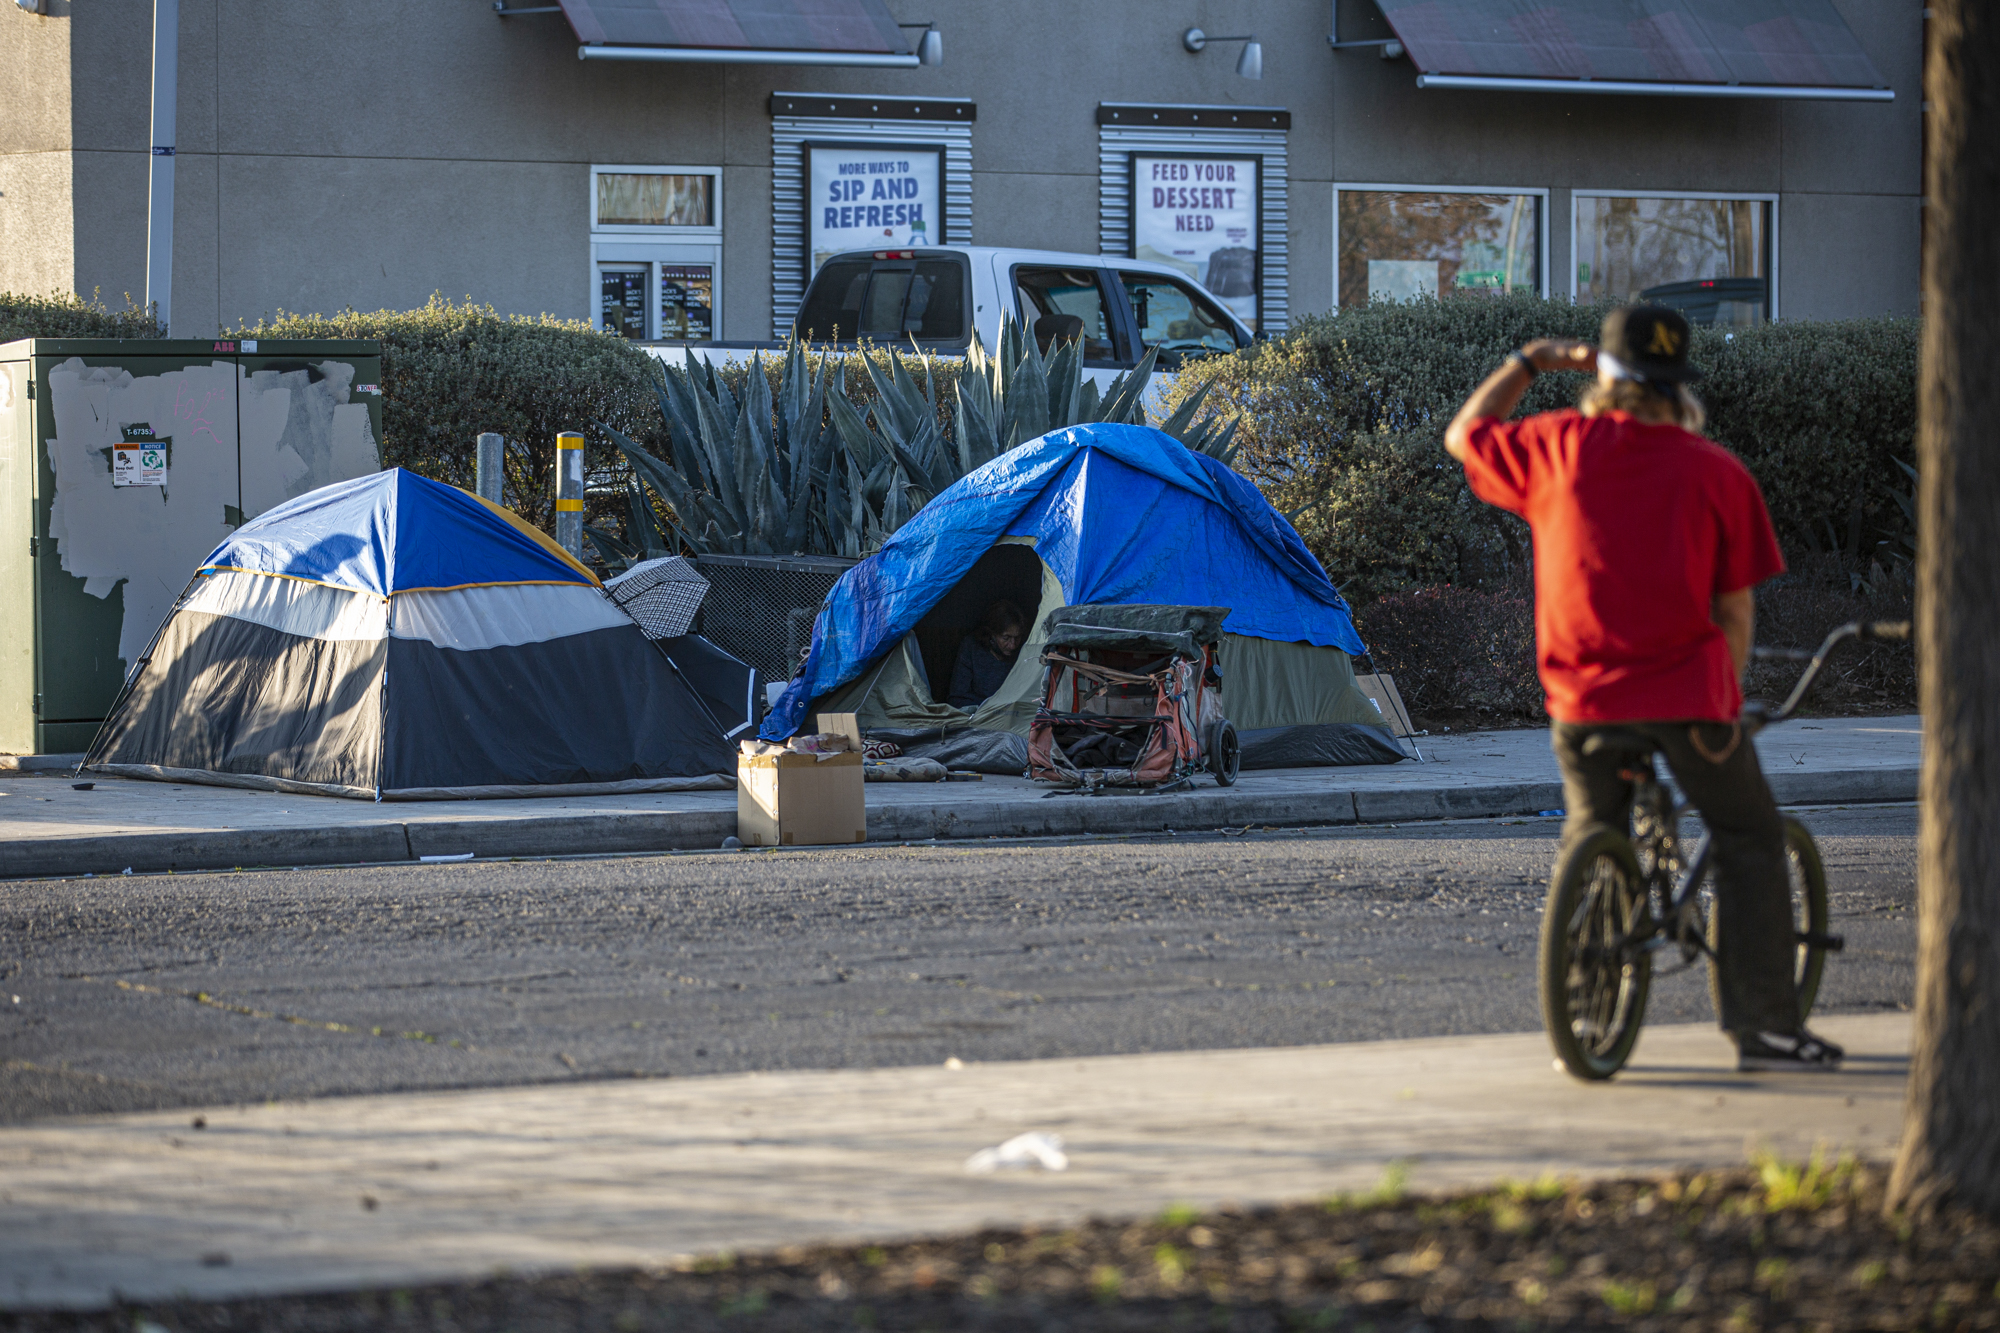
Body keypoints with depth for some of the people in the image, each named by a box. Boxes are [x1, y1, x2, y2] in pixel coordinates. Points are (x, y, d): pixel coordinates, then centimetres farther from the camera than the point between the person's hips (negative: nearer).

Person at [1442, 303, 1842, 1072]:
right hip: (1687, 691, -2)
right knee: (1749, 844, 9)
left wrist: (1529, 363, 28)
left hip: (1582, 692, 2)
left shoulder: (1559, 448, -1)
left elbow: (1463, 434, 18)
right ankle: (1765, 1025, 3)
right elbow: (1735, 609, 0)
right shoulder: (1718, 473, -3)